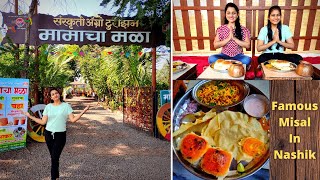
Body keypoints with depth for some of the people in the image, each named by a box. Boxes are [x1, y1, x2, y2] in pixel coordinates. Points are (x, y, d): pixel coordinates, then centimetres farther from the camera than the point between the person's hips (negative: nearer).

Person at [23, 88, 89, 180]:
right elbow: (43, 122, 5)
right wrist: (30, 116, 4)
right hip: (48, 134, 3)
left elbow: (73, 119, -8)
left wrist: (83, 111, -17)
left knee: (55, 158, -8)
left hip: (60, 135, -3)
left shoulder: (66, 106, -1)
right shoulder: (48, 106, 6)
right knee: (53, 157, 9)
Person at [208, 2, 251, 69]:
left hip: (238, 56, -1)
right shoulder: (221, 29, 0)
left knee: (247, 60, -33)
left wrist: (234, 38, -18)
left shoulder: (243, 29, -1)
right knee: (211, 58, -30)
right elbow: (215, 45, -7)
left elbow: (247, 45, -8)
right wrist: (228, 38, -19)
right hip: (224, 55, 1)